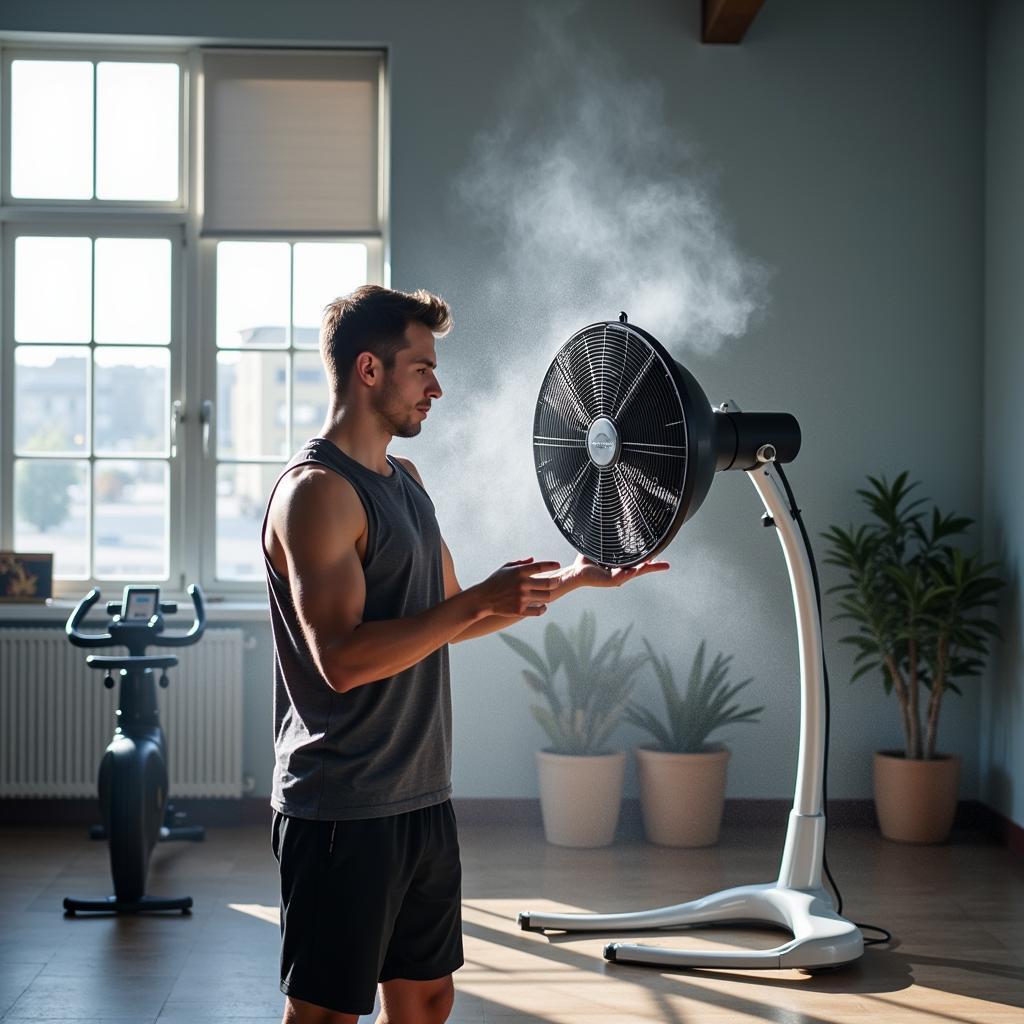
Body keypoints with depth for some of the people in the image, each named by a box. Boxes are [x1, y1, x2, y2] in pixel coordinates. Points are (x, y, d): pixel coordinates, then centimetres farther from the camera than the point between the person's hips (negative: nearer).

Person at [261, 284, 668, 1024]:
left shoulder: (405, 479, 13)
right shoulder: (317, 491, -16)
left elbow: (445, 623, 19)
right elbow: (341, 659, -25)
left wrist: (571, 580, 13)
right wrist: (478, 601, -28)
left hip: (421, 798, 9)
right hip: (343, 811, -9)